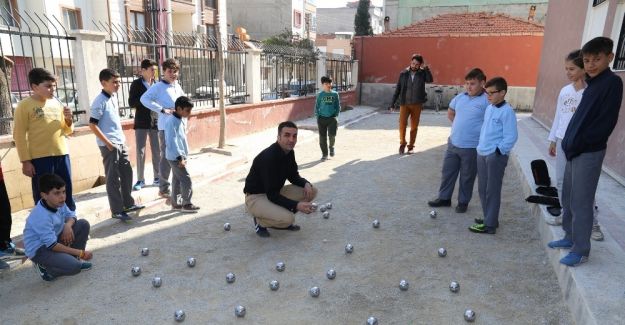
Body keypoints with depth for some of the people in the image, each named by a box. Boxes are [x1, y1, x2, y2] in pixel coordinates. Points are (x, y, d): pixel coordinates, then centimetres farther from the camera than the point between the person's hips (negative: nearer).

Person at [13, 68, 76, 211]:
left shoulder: (57, 103, 11)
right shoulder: (25, 105, -4)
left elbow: (67, 131, 18)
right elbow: (19, 135, -6)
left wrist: (69, 120, -3)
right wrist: (25, 161, -10)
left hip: (62, 155, 5)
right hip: (40, 158, -5)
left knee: (67, 195, 14)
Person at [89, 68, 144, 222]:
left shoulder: (113, 97, 11)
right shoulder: (100, 101, -15)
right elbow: (92, 125, -18)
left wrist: (121, 138, 16)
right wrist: (108, 143, -18)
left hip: (120, 143, 9)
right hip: (109, 145, -8)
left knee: (127, 173, 14)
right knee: (113, 178, -1)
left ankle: (128, 204, 27)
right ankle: (117, 211, 8)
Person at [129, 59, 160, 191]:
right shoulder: (136, 84, -3)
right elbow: (131, 103, -9)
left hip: (156, 122, 3)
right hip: (141, 123, -3)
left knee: (157, 151, 7)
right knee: (140, 152, 2)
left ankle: (157, 177, 19)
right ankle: (140, 180, 11)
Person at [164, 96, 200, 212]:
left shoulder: (183, 120, 7)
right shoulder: (172, 122, -20)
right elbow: (172, 142, -24)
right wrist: (179, 157, -26)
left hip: (181, 155, 9)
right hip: (175, 157, -9)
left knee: (177, 180, 15)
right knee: (186, 180, -6)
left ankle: (175, 203, 25)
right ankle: (186, 204, 6)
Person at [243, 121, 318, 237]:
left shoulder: (289, 152, -3)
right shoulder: (268, 157, -29)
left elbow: (293, 176, 10)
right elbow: (271, 195, -29)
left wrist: (306, 183, -11)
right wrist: (296, 205, -34)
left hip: (276, 192, 9)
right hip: (256, 197, -8)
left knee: (311, 191, -4)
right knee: (288, 219, -32)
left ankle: (283, 218, 9)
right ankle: (260, 221, 0)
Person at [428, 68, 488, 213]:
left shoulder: (487, 101, -14)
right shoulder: (460, 97, 6)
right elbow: (450, 113, 21)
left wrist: (477, 129, -11)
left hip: (471, 147, -6)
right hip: (453, 143, 6)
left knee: (467, 177, 10)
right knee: (447, 171, 14)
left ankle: (463, 201, 27)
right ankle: (444, 198, 29)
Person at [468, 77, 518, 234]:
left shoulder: (507, 111, -12)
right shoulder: (489, 108, 13)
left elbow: (511, 137, -15)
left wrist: (498, 151, -17)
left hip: (496, 156, -8)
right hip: (482, 154, 8)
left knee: (492, 190, -2)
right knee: (482, 188, 14)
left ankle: (490, 224, 4)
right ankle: (488, 218, 27)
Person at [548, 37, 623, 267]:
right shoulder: (593, 83, 15)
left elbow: (606, 123, -17)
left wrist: (579, 144, -17)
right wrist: (569, 143, 7)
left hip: (589, 152, -8)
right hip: (576, 151, 8)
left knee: (580, 202, -3)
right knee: (568, 198, 16)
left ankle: (581, 251, 8)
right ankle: (570, 237, 31)